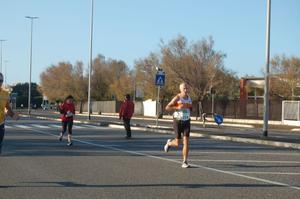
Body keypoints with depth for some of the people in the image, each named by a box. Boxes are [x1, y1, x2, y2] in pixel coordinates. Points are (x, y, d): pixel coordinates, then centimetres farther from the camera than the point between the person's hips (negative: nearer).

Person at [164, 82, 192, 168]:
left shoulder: (189, 98, 8)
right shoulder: (177, 98, -10)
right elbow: (167, 108, -13)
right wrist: (177, 107, -23)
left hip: (186, 122, 4)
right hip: (177, 121, -4)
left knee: (186, 141, -9)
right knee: (178, 143, 0)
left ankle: (184, 162, -6)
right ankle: (169, 143, 37)